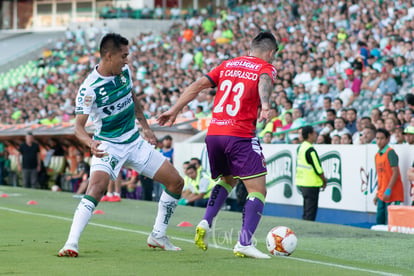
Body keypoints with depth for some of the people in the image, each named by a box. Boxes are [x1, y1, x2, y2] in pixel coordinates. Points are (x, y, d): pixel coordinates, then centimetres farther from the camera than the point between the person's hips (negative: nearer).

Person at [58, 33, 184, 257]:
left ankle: (158, 235, 20)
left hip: (135, 142, 7)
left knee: (176, 182, 5)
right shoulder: (89, 88, -22)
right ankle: (71, 243, -32)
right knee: (96, 187, -32)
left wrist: (145, 127, 17)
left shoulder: (124, 71, -1)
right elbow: (79, 125, -24)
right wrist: (90, 143, -43)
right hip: (108, 146, -7)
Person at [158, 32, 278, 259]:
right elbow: (264, 81, -19)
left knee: (227, 180, 28)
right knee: (257, 190, -1)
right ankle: (244, 243, -14)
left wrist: (175, 110, 18)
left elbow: (198, 85, 14)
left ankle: (205, 222, 10)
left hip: (213, 132, 6)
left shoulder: (228, 65, 20)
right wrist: (265, 104, -38)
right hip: (240, 135, -6)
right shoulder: (266, 68, 5)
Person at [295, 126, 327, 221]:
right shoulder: (310, 150, -18)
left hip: (301, 182, 9)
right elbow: (317, 167, -16)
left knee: (306, 211, 15)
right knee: (310, 213, -5)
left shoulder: (300, 148, 10)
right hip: (311, 184, -9)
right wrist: (324, 180, 0)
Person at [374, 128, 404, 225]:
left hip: (392, 194, -8)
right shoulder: (377, 155, 14)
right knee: (379, 220, 9)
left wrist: (388, 191, -21)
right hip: (382, 194, 8)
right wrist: (377, 194, 17)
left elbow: (396, 173, -17)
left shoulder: (390, 153, -10)